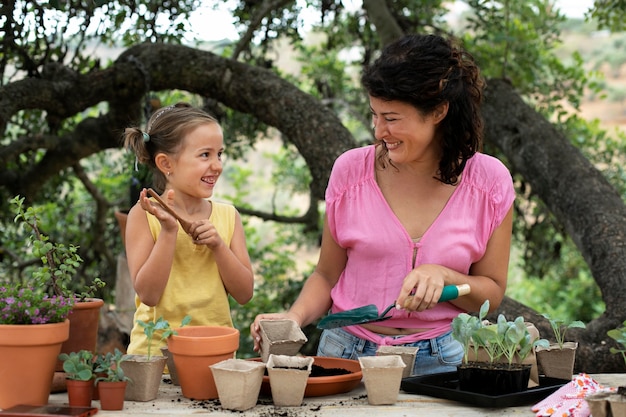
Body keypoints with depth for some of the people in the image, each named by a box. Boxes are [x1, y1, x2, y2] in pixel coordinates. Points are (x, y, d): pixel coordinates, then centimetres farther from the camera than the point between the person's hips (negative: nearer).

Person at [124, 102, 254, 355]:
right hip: (157, 351, -3)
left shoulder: (228, 216, 7)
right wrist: (169, 231, -15)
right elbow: (148, 294, -9)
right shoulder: (143, 216, -3)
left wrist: (218, 245, -9)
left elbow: (244, 294, 4)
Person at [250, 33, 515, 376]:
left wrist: (443, 277, -12)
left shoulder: (489, 181, -1)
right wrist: (294, 317, -8)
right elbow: (327, 275, 11)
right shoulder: (352, 170, 0)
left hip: (441, 359, 0)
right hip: (349, 351, 1)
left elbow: (492, 293, 7)